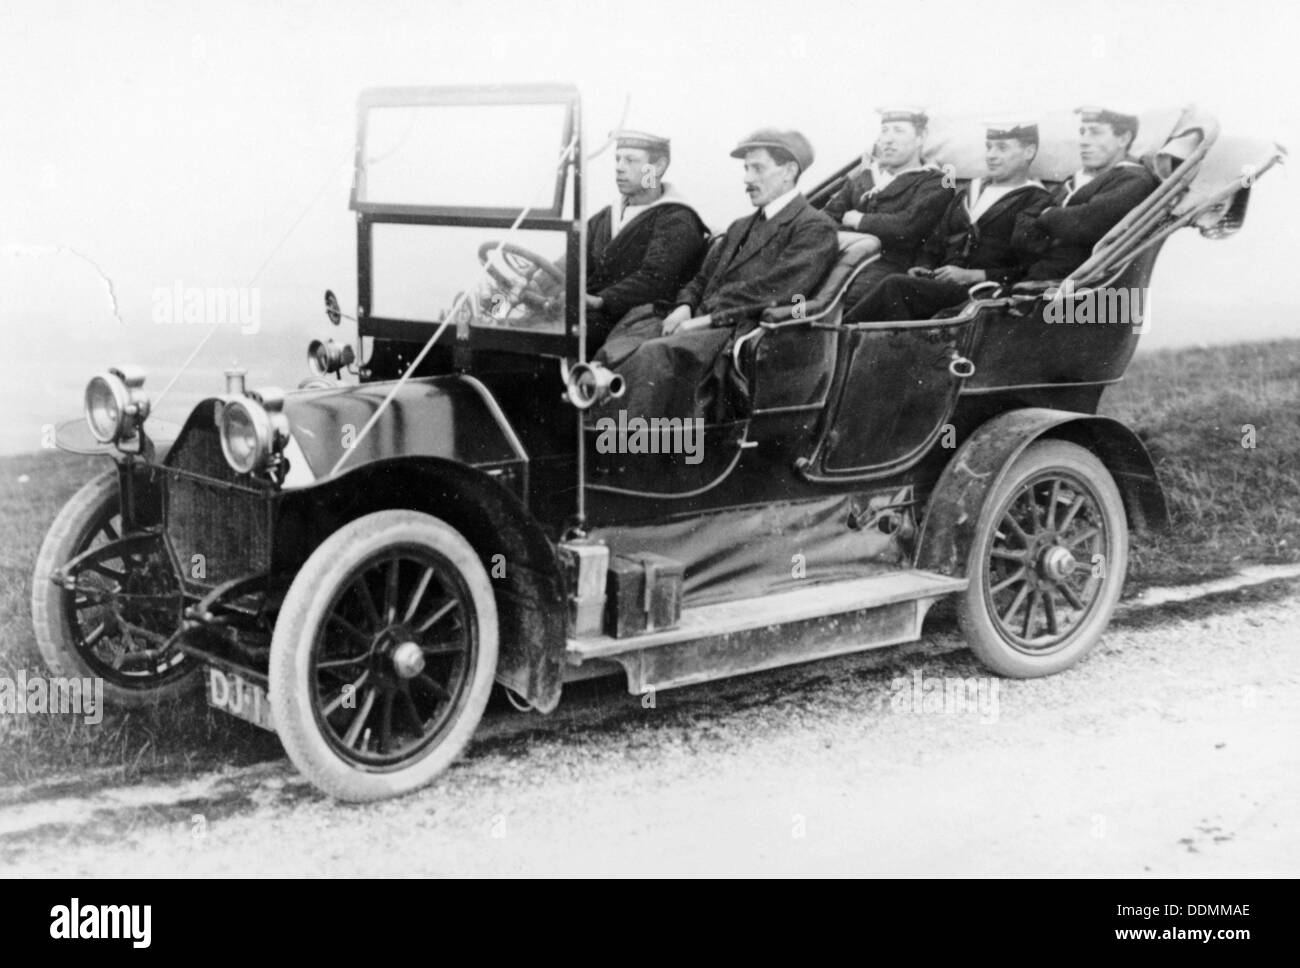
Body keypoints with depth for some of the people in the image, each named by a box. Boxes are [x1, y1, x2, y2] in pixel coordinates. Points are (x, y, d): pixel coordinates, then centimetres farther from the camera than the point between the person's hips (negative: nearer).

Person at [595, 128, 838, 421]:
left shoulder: (816, 228, 1)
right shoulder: (740, 227, 28)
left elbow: (775, 289, -12)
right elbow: (702, 278, 27)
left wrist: (709, 317, -15)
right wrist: (685, 306, 3)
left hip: (743, 332, -8)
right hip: (702, 324, 8)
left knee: (654, 356, -32)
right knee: (617, 349, -16)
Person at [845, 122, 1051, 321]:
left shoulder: (1037, 204, 5)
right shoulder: (969, 194, 28)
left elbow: (1030, 272, -6)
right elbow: (935, 246, 28)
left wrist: (971, 276, -14)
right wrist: (922, 268, 5)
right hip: (939, 282, 6)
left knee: (896, 286, -28)